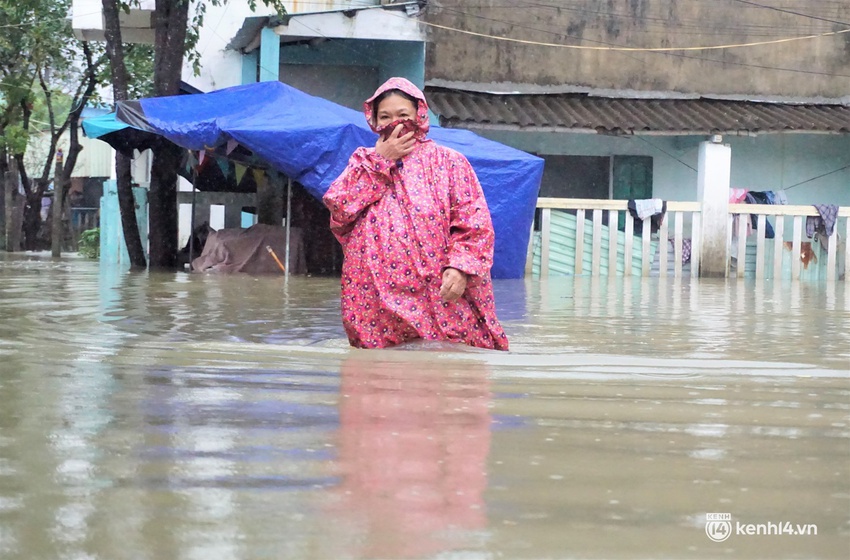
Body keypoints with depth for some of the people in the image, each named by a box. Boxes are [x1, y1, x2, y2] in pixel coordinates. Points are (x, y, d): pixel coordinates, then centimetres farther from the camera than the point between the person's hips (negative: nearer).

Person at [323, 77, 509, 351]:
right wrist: (381, 160, -1)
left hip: (441, 297, -2)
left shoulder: (448, 162, 8)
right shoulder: (364, 163, 17)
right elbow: (338, 208, -2)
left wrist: (460, 267, -17)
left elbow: (474, 223, -1)